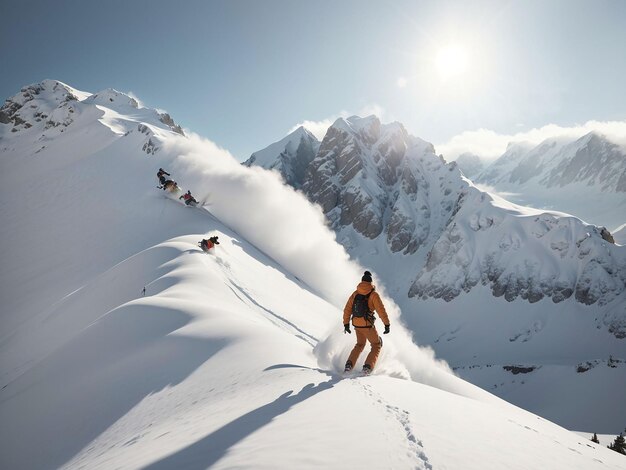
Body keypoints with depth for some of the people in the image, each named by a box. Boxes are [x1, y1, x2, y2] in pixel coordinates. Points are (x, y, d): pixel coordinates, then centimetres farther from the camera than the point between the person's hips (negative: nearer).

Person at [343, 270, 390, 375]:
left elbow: (347, 309, 6)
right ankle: (368, 367, -1)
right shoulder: (373, 294, -9)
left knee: (360, 344, 26)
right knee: (377, 345, 15)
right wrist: (387, 324, -7)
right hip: (368, 325, -5)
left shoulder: (355, 293, 5)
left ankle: (349, 364, 10)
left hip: (356, 325, 5)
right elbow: (381, 311, -13)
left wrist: (346, 324, 12)